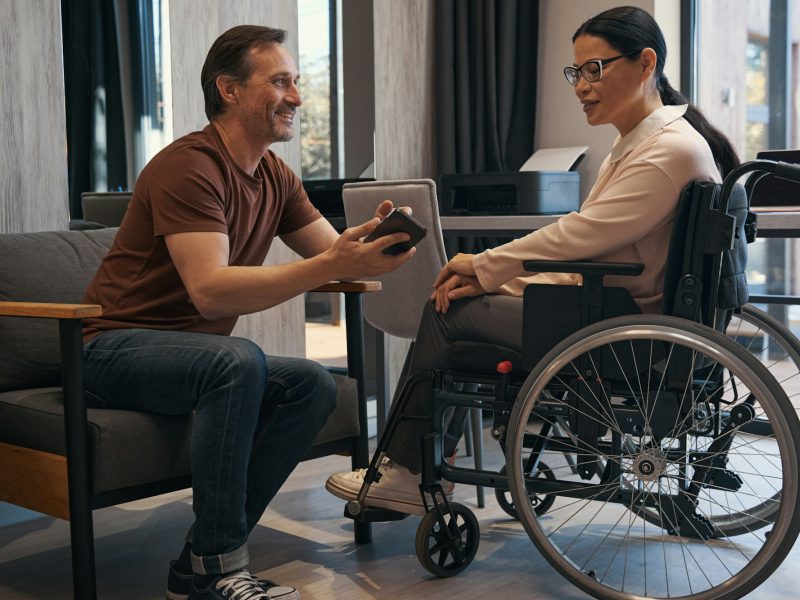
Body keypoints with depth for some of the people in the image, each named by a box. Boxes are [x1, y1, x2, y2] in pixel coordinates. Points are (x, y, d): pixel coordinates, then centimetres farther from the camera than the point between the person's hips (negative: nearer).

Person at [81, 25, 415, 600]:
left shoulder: (277, 178, 8)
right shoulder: (189, 165, -20)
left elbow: (335, 255, 5)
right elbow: (210, 292, -31)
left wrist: (372, 245, -19)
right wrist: (330, 265, -37)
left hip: (194, 355, 8)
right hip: (116, 349, -8)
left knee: (314, 385, -14)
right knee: (238, 360, -35)